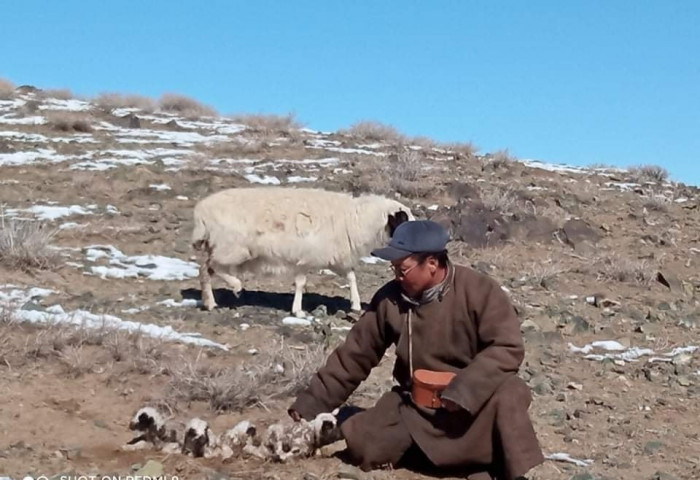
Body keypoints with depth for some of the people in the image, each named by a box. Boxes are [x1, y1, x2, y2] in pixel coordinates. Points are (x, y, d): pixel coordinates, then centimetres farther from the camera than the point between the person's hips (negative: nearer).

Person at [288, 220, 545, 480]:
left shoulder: (479, 291, -17)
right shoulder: (390, 299, -6)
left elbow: (508, 348, -22)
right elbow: (354, 355, 1)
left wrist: (463, 390, -32)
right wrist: (311, 405, 1)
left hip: (474, 401, -4)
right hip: (416, 406, 5)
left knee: (506, 394, -35)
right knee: (360, 442, -14)